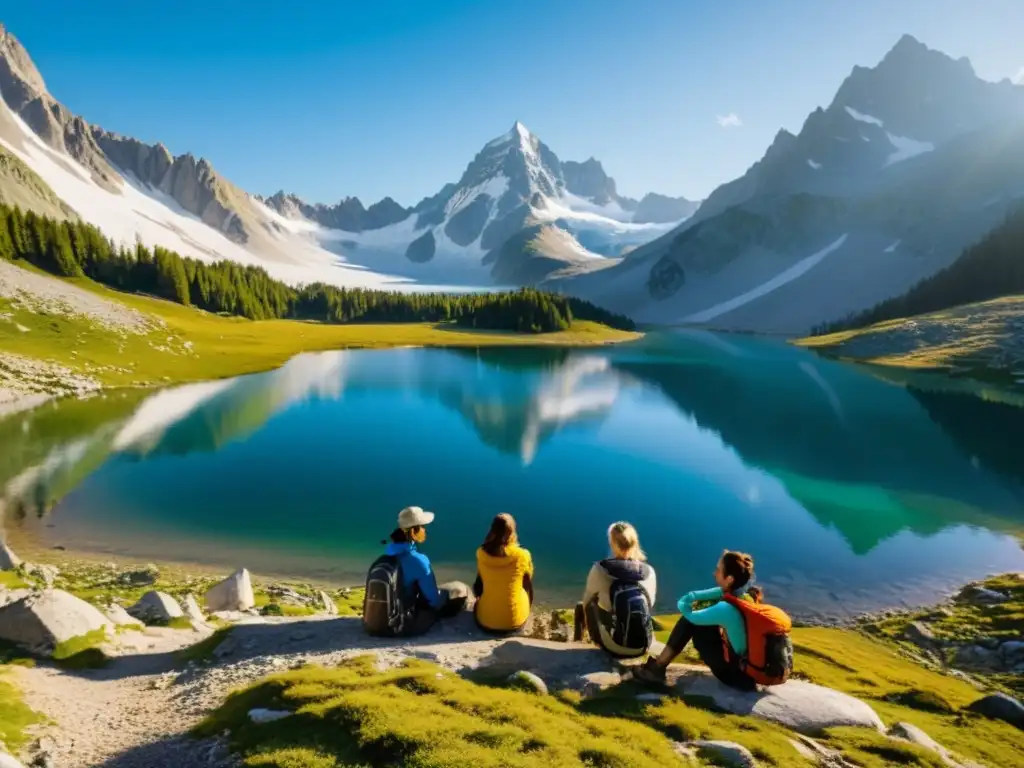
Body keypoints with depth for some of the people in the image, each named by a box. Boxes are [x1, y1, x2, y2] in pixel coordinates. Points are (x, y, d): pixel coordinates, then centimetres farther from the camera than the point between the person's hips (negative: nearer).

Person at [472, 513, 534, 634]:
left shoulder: (481, 553, -10)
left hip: (485, 620, 1)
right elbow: (528, 588, 0)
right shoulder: (522, 556, -14)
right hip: (515, 621, -1)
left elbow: (478, 586, 5)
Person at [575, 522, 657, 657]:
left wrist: (585, 617, 25)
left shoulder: (600, 569, -14)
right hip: (643, 646, 3)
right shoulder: (649, 572, -7)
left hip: (614, 647, -3)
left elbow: (587, 601, 3)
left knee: (581, 606, 20)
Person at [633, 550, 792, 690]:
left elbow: (686, 609, -15)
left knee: (691, 621, -4)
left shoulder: (727, 609, -28)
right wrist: (690, 597, -7)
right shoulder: (749, 594, -6)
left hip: (740, 675, -7)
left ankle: (657, 668, 4)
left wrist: (685, 603, 5)